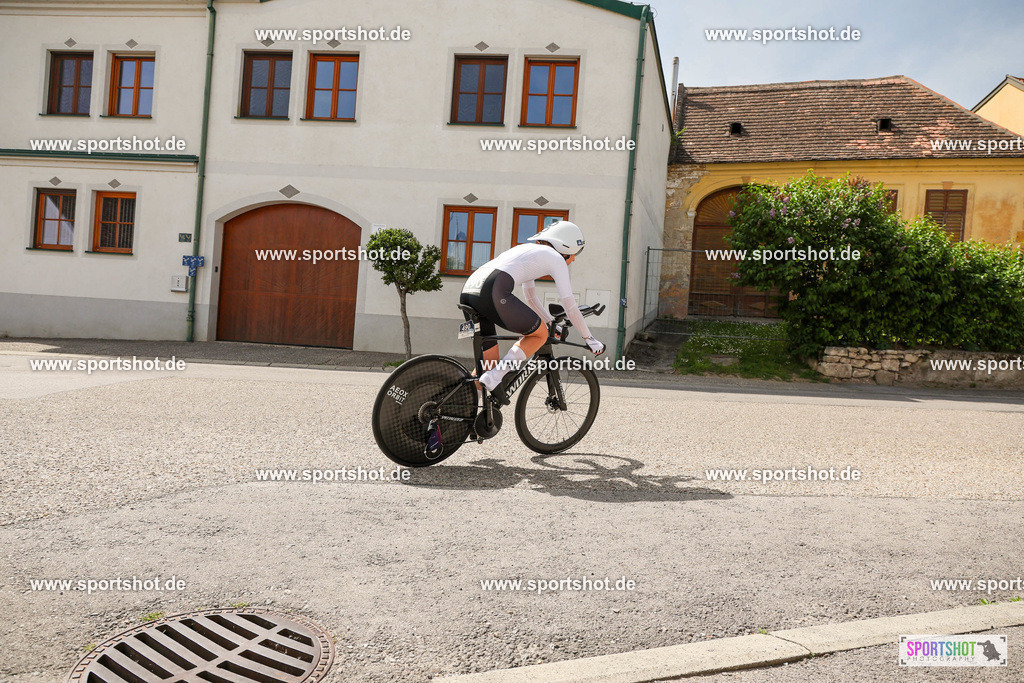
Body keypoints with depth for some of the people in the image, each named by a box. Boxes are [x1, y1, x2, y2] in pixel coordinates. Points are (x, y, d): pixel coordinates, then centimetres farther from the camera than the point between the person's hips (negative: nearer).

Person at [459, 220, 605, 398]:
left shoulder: (529, 250, 35)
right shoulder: (556, 258, 12)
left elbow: (530, 298, 44)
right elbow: (570, 307, 12)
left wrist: (552, 323, 51)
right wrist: (590, 339, 22)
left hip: (468, 291, 8)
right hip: (492, 292, -8)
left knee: (490, 362, 18)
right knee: (540, 334, 11)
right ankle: (494, 377, -4)